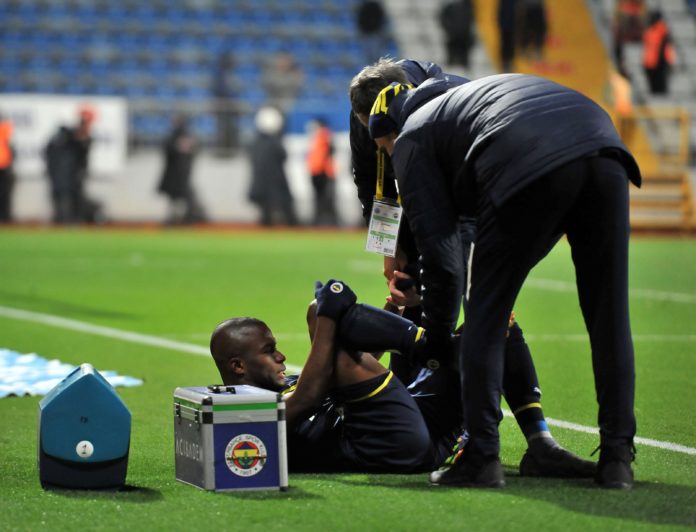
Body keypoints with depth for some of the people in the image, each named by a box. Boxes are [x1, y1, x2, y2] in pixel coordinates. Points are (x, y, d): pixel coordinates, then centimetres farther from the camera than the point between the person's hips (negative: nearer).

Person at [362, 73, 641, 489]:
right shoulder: (459, 98, 43)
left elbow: (439, 248, 16)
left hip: (533, 172, -6)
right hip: (606, 150, 6)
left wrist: (438, 333, 28)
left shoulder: (411, 138, 22)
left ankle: (482, 456, 10)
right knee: (610, 320, 12)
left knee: (486, 317, 10)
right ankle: (618, 458, 13)